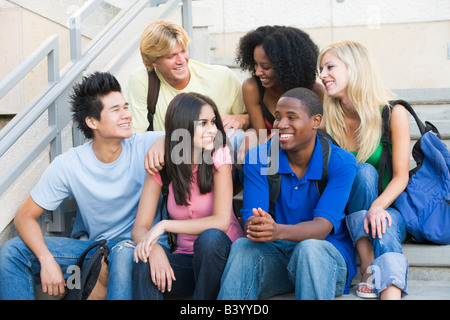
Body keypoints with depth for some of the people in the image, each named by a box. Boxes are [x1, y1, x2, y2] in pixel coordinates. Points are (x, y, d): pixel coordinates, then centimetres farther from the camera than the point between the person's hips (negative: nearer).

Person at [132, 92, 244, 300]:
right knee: (145, 264, -29)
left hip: (220, 254, -1)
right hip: (186, 258, 1)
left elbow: (222, 221, -19)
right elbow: (139, 227, -6)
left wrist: (165, 225, -25)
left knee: (210, 237, -34)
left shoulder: (219, 156, -10)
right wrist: (153, 246, -30)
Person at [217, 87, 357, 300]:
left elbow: (322, 228, -20)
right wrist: (256, 228, -37)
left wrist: (278, 231, -41)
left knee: (309, 248, -35)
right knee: (242, 247, -29)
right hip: (275, 255, 2)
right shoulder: (258, 157, -1)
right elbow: (250, 220, -10)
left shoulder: (341, 162, -9)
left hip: (327, 258, -1)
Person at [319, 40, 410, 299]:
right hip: (347, 212, 2)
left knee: (383, 225, -36)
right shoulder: (329, 119, 0)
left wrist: (378, 206, -30)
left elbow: (401, 175, -11)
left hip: (387, 208, -1)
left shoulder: (392, 112, -8)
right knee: (364, 170, -29)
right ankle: (369, 268, -36)